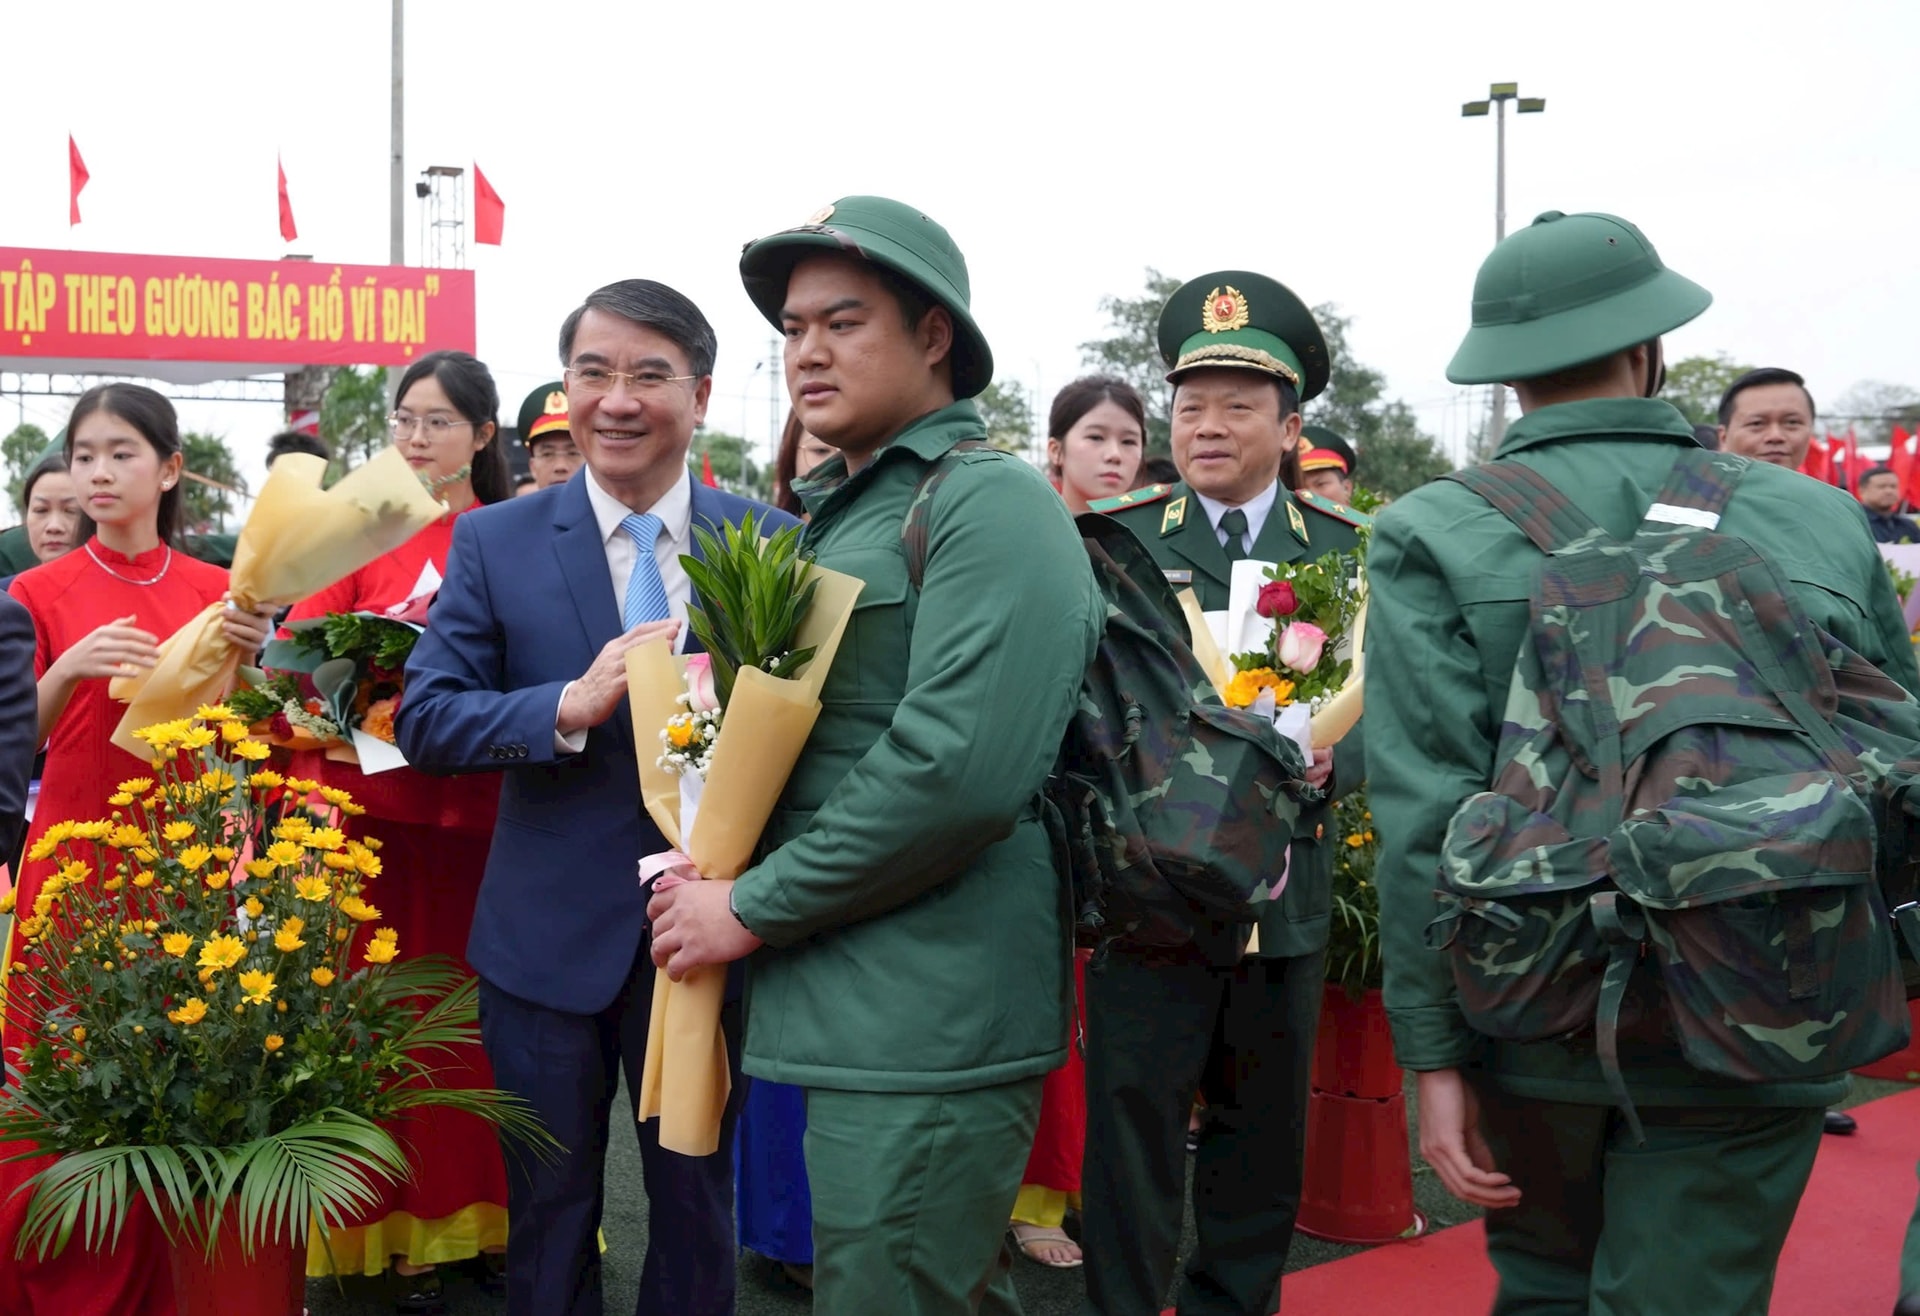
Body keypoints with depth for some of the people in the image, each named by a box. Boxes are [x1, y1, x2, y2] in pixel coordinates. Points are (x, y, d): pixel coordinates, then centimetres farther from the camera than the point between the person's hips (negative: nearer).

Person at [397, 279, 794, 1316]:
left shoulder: (769, 541, -2)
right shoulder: (493, 543, -2)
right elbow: (424, 721, -7)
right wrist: (571, 707, -24)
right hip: (549, 940, 0)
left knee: (699, 1205, 16)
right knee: (549, 1211, 15)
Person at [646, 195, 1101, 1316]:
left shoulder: (989, 501, -12)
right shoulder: (836, 509, 17)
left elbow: (960, 769, -23)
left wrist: (753, 906, -15)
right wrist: (713, 871, 7)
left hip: (930, 1029, -9)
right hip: (853, 1007, 9)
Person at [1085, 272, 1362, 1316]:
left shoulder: (1346, 551, 7)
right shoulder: (1113, 539, 1)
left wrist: (1327, 762, -14)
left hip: (1288, 891, 3)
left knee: (1265, 1142, 14)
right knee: (1133, 1134, 1)